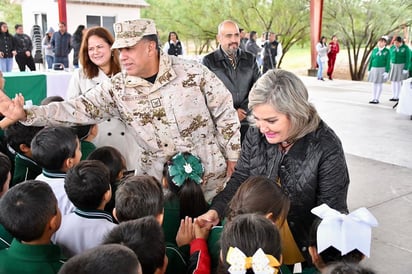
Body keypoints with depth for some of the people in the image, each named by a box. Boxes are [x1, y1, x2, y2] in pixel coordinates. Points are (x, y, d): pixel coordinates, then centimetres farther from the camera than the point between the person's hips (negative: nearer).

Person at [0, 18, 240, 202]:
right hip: (158, 182, 2)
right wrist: (25, 114, -19)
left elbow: (225, 112, -5)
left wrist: (232, 156, -1)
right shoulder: (118, 88, -7)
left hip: (210, 176, -2)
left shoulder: (193, 73, -13)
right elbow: (79, 109, -10)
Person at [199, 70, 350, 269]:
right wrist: (216, 210, -16)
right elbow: (240, 180, 1)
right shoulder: (255, 134, -8)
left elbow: (331, 211, -13)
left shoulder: (326, 148, -19)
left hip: (304, 244, -2)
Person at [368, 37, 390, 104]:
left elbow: (388, 62, -5)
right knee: (374, 84, 8)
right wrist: (369, 69, 6)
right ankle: (374, 98, 15)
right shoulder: (374, 50, 7)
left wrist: (386, 71, -11)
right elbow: (371, 60, 10)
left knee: (380, 84, 1)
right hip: (374, 69, 4)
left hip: (382, 69, -3)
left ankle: (377, 99, 6)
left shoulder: (387, 51, -3)